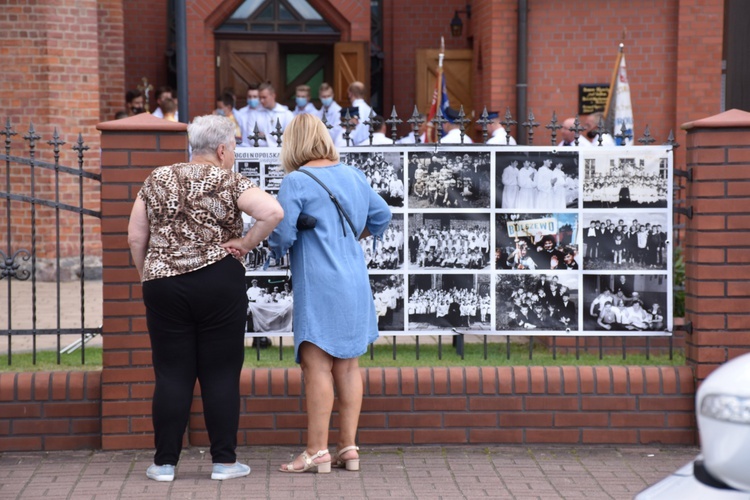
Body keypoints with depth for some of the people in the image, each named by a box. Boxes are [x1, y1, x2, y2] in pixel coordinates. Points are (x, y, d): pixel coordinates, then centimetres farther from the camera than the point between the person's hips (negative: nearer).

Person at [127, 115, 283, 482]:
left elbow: (135, 237, 7)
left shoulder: (157, 181, 8)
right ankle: (224, 461, 8)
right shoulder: (229, 182, -3)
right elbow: (273, 212, -18)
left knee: (172, 374, 7)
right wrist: (246, 243, -7)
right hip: (218, 284, -3)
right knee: (221, 374, 5)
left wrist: (148, 274, 17)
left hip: (163, 285, 3)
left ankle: (165, 462, 9)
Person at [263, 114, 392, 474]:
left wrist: (277, 249, 6)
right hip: (354, 281, 7)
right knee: (347, 365, 11)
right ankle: (348, 447, 14)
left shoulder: (296, 181, -10)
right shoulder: (353, 176, 11)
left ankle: (317, 451, -5)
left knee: (317, 365, -5)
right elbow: (382, 215, 21)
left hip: (317, 283, -7)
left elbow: (282, 232, -15)